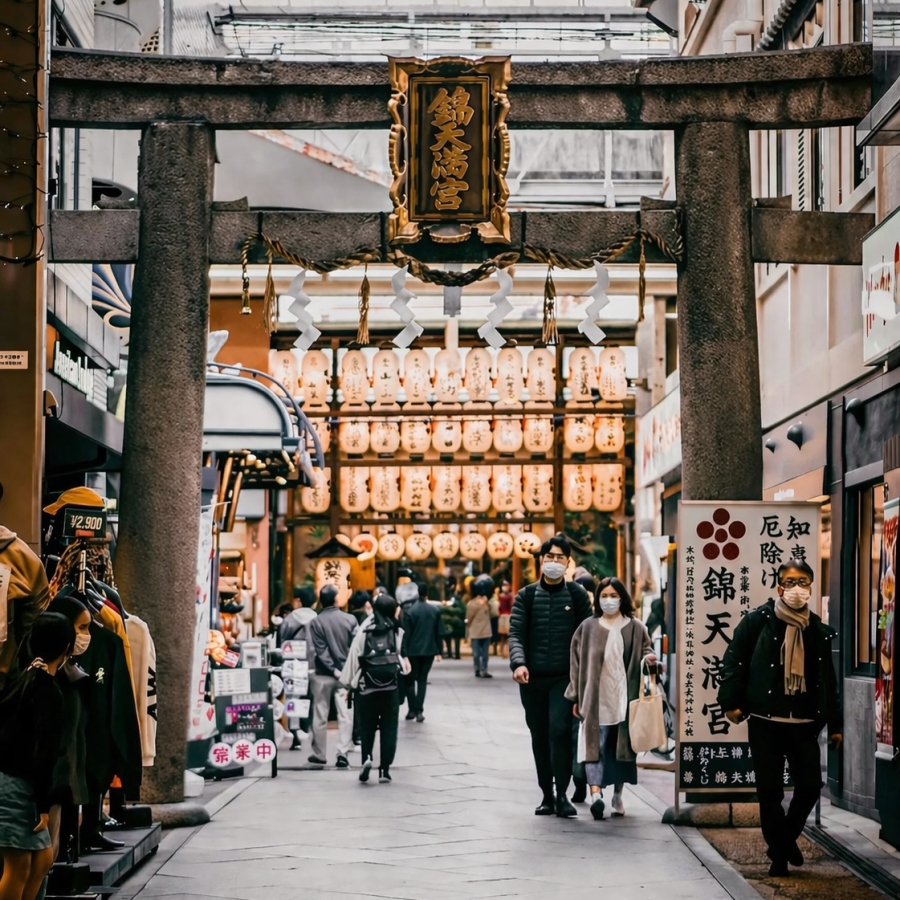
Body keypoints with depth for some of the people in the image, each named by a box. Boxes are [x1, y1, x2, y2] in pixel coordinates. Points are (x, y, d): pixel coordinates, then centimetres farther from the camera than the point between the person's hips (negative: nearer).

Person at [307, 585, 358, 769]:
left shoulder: (316, 622, -7)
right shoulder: (350, 619, -3)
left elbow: (320, 651, -12)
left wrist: (334, 670, -11)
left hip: (323, 674, -1)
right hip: (346, 673, 1)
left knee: (320, 716, 9)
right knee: (345, 715, 0)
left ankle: (319, 755, 17)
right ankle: (343, 753, -10)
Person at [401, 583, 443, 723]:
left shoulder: (410, 611, -10)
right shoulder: (435, 611, -1)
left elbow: (406, 634, -10)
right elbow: (439, 633, 2)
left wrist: (404, 652, -6)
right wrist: (438, 651, 10)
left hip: (413, 651, -2)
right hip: (429, 651, 3)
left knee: (410, 680, 12)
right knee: (422, 680, 10)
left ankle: (412, 709, 5)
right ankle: (419, 711, 3)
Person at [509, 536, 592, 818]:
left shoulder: (577, 595, 5)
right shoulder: (526, 595, 7)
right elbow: (516, 633, -1)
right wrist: (518, 663, -19)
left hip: (564, 676, -2)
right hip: (532, 678, 2)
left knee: (560, 730, -16)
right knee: (539, 737, 8)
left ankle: (562, 794, -12)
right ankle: (547, 795, 17)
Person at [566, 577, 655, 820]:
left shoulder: (636, 628, 7)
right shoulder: (588, 628, 6)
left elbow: (645, 651, 14)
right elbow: (577, 663, 8)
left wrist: (648, 658, -12)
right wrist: (576, 698, 5)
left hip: (624, 697, 1)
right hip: (596, 698, -1)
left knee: (622, 745, 5)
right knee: (596, 744, -11)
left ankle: (617, 795, 17)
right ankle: (596, 792, -23)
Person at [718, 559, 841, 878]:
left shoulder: (819, 631, 9)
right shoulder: (757, 621, -2)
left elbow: (828, 679, 13)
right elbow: (734, 661, -3)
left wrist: (834, 723, 12)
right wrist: (731, 702, -11)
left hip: (804, 723, 3)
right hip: (765, 721, -3)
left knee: (810, 785, -1)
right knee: (770, 791, 2)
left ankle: (788, 836, 26)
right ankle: (779, 855, 15)